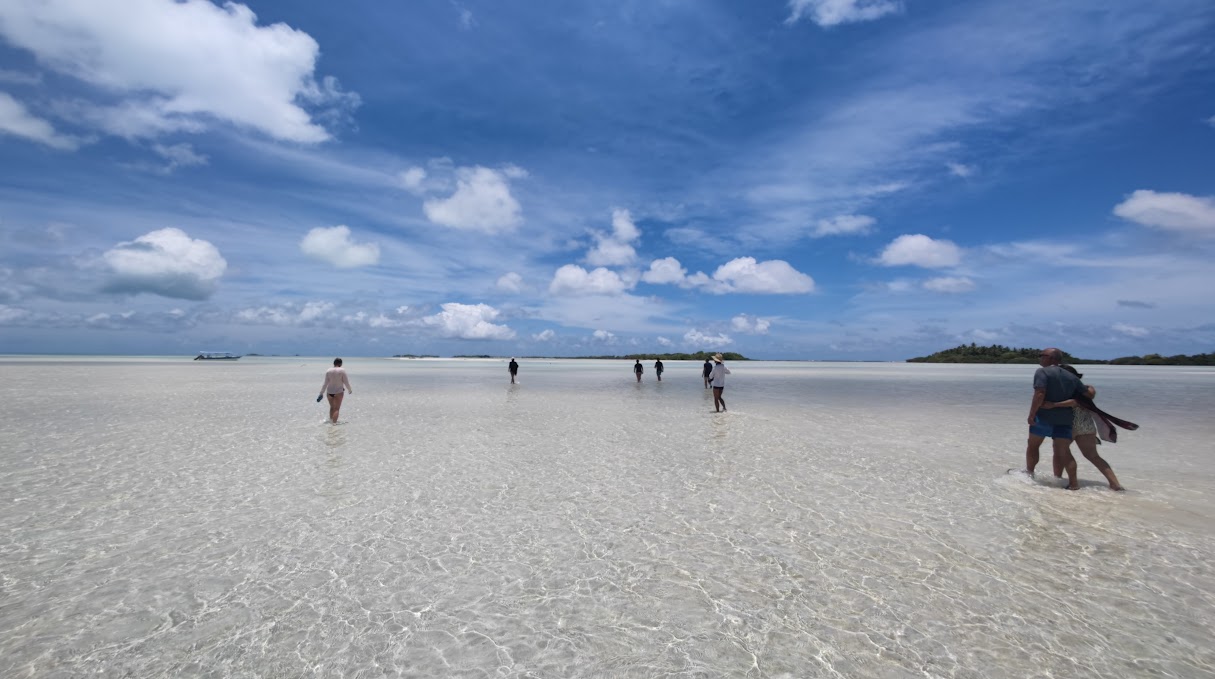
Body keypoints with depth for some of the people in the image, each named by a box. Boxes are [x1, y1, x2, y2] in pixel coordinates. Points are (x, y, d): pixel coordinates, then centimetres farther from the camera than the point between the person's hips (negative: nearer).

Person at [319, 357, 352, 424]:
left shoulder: (328, 371, -2)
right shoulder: (342, 370, -11)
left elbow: (325, 383, 0)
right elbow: (346, 382, -6)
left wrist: (321, 392, 8)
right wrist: (350, 390, 9)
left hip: (329, 392, 4)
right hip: (338, 392, -4)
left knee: (332, 407, 22)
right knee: (336, 408, -1)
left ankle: (331, 420, 34)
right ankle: (334, 423, -10)